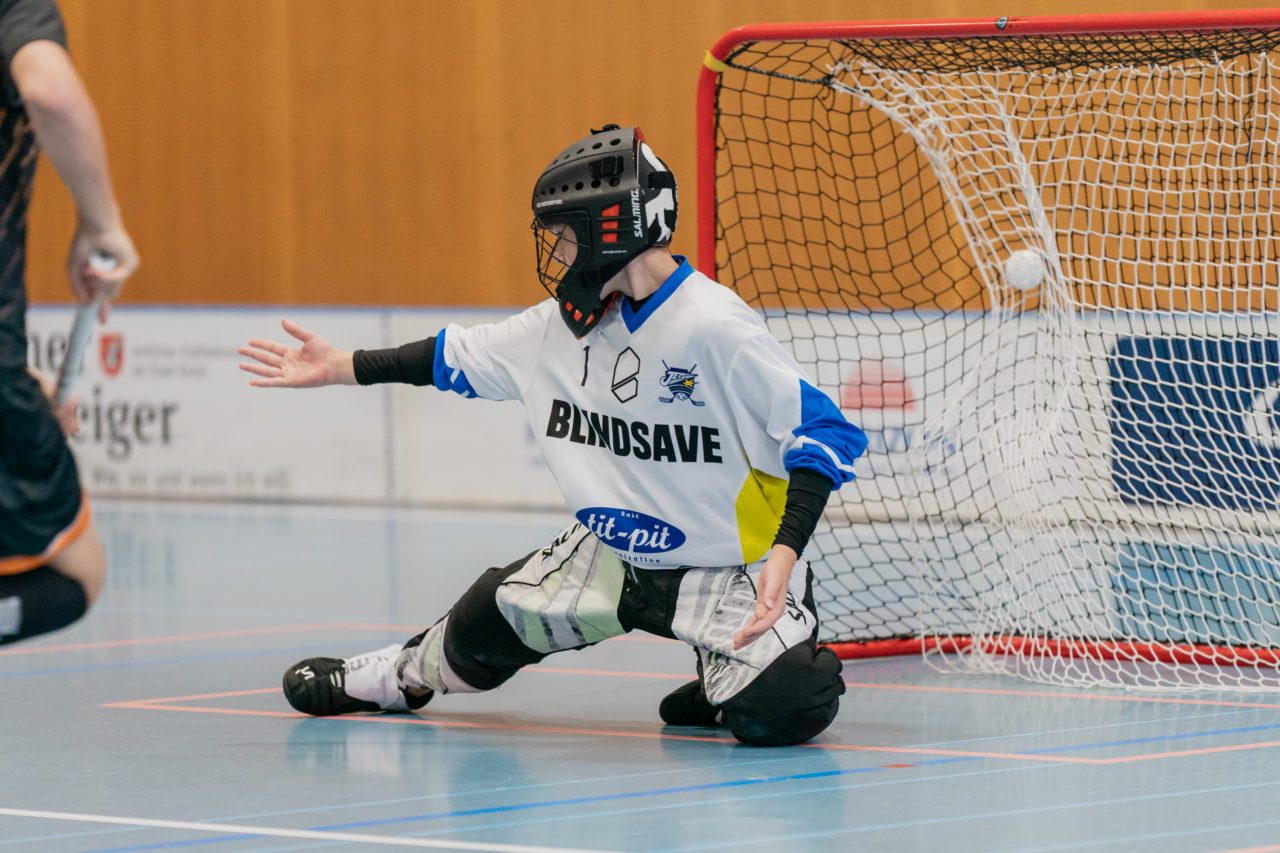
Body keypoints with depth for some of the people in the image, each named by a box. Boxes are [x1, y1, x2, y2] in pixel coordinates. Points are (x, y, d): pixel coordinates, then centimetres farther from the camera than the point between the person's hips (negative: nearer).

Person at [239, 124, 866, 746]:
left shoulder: (716, 328, -24)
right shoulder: (564, 323, -1)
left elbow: (823, 434, -23)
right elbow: (457, 359, 14)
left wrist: (784, 555, -32)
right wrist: (340, 367, 17)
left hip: (731, 572, -6)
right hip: (613, 555, 6)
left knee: (778, 713, -28)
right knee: (487, 622, 7)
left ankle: (731, 669, 7)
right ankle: (403, 674, 40)